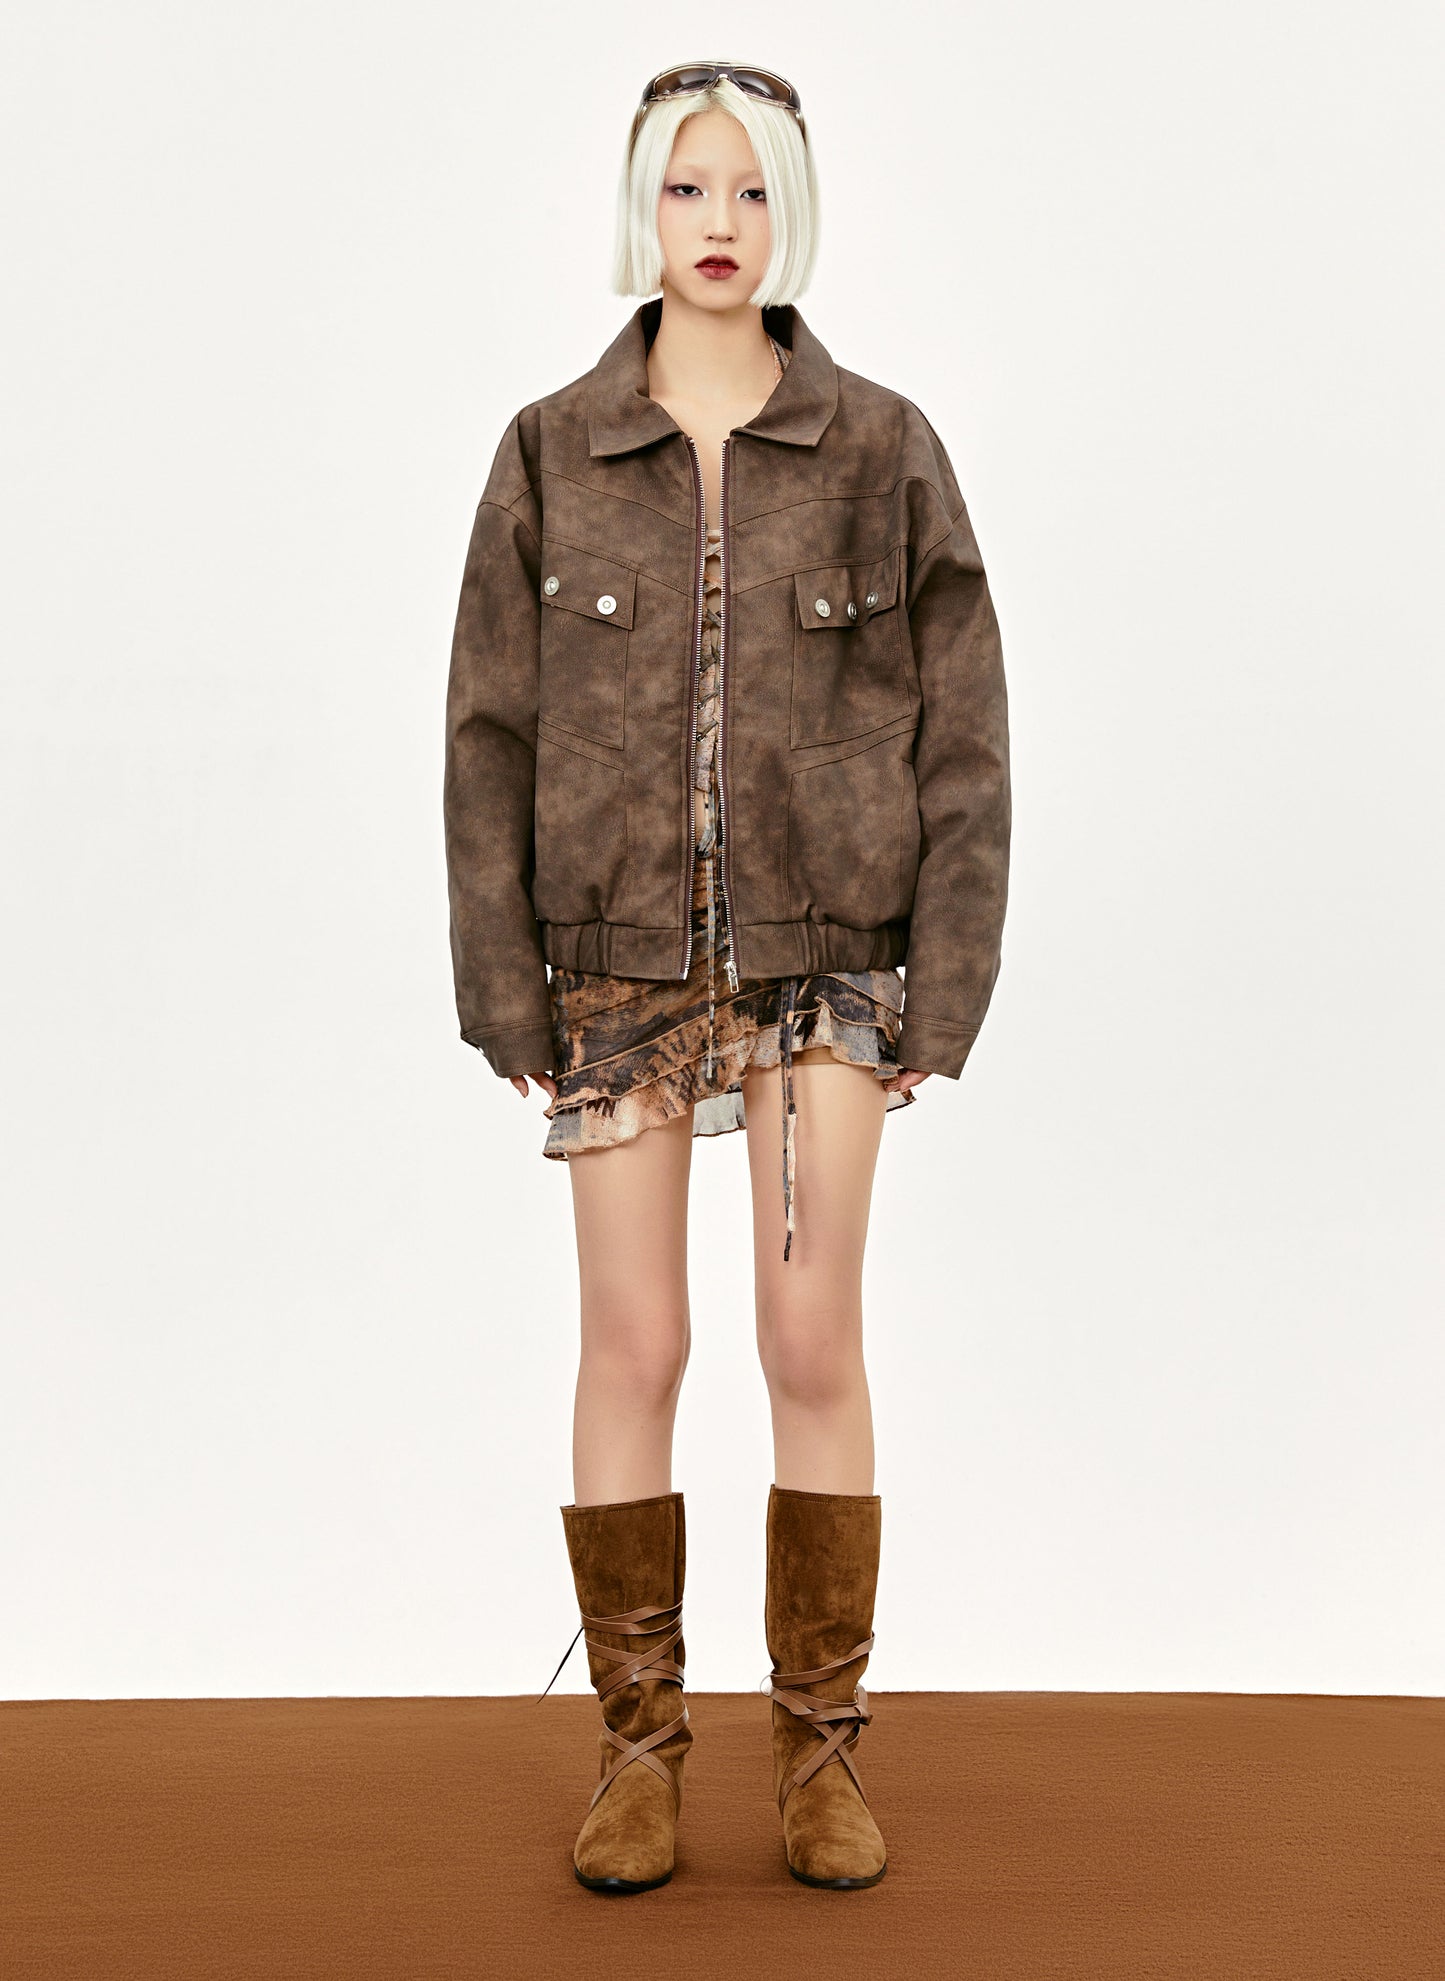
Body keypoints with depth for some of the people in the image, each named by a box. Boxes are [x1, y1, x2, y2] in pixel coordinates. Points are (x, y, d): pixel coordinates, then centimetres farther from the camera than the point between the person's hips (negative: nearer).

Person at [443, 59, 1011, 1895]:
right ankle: (637, 1744, 19)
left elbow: (960, 733, 0)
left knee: (815, 1345, 0)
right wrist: (504, 992, -4)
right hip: (618, 956, 1)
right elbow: (492, 733, 2)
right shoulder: (550, 453, 2)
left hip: (823, 954, 0)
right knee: (633, 1348, 3)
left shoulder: (883, 448, 0)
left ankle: (821, 1747, 16)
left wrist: (944, 985, -6)